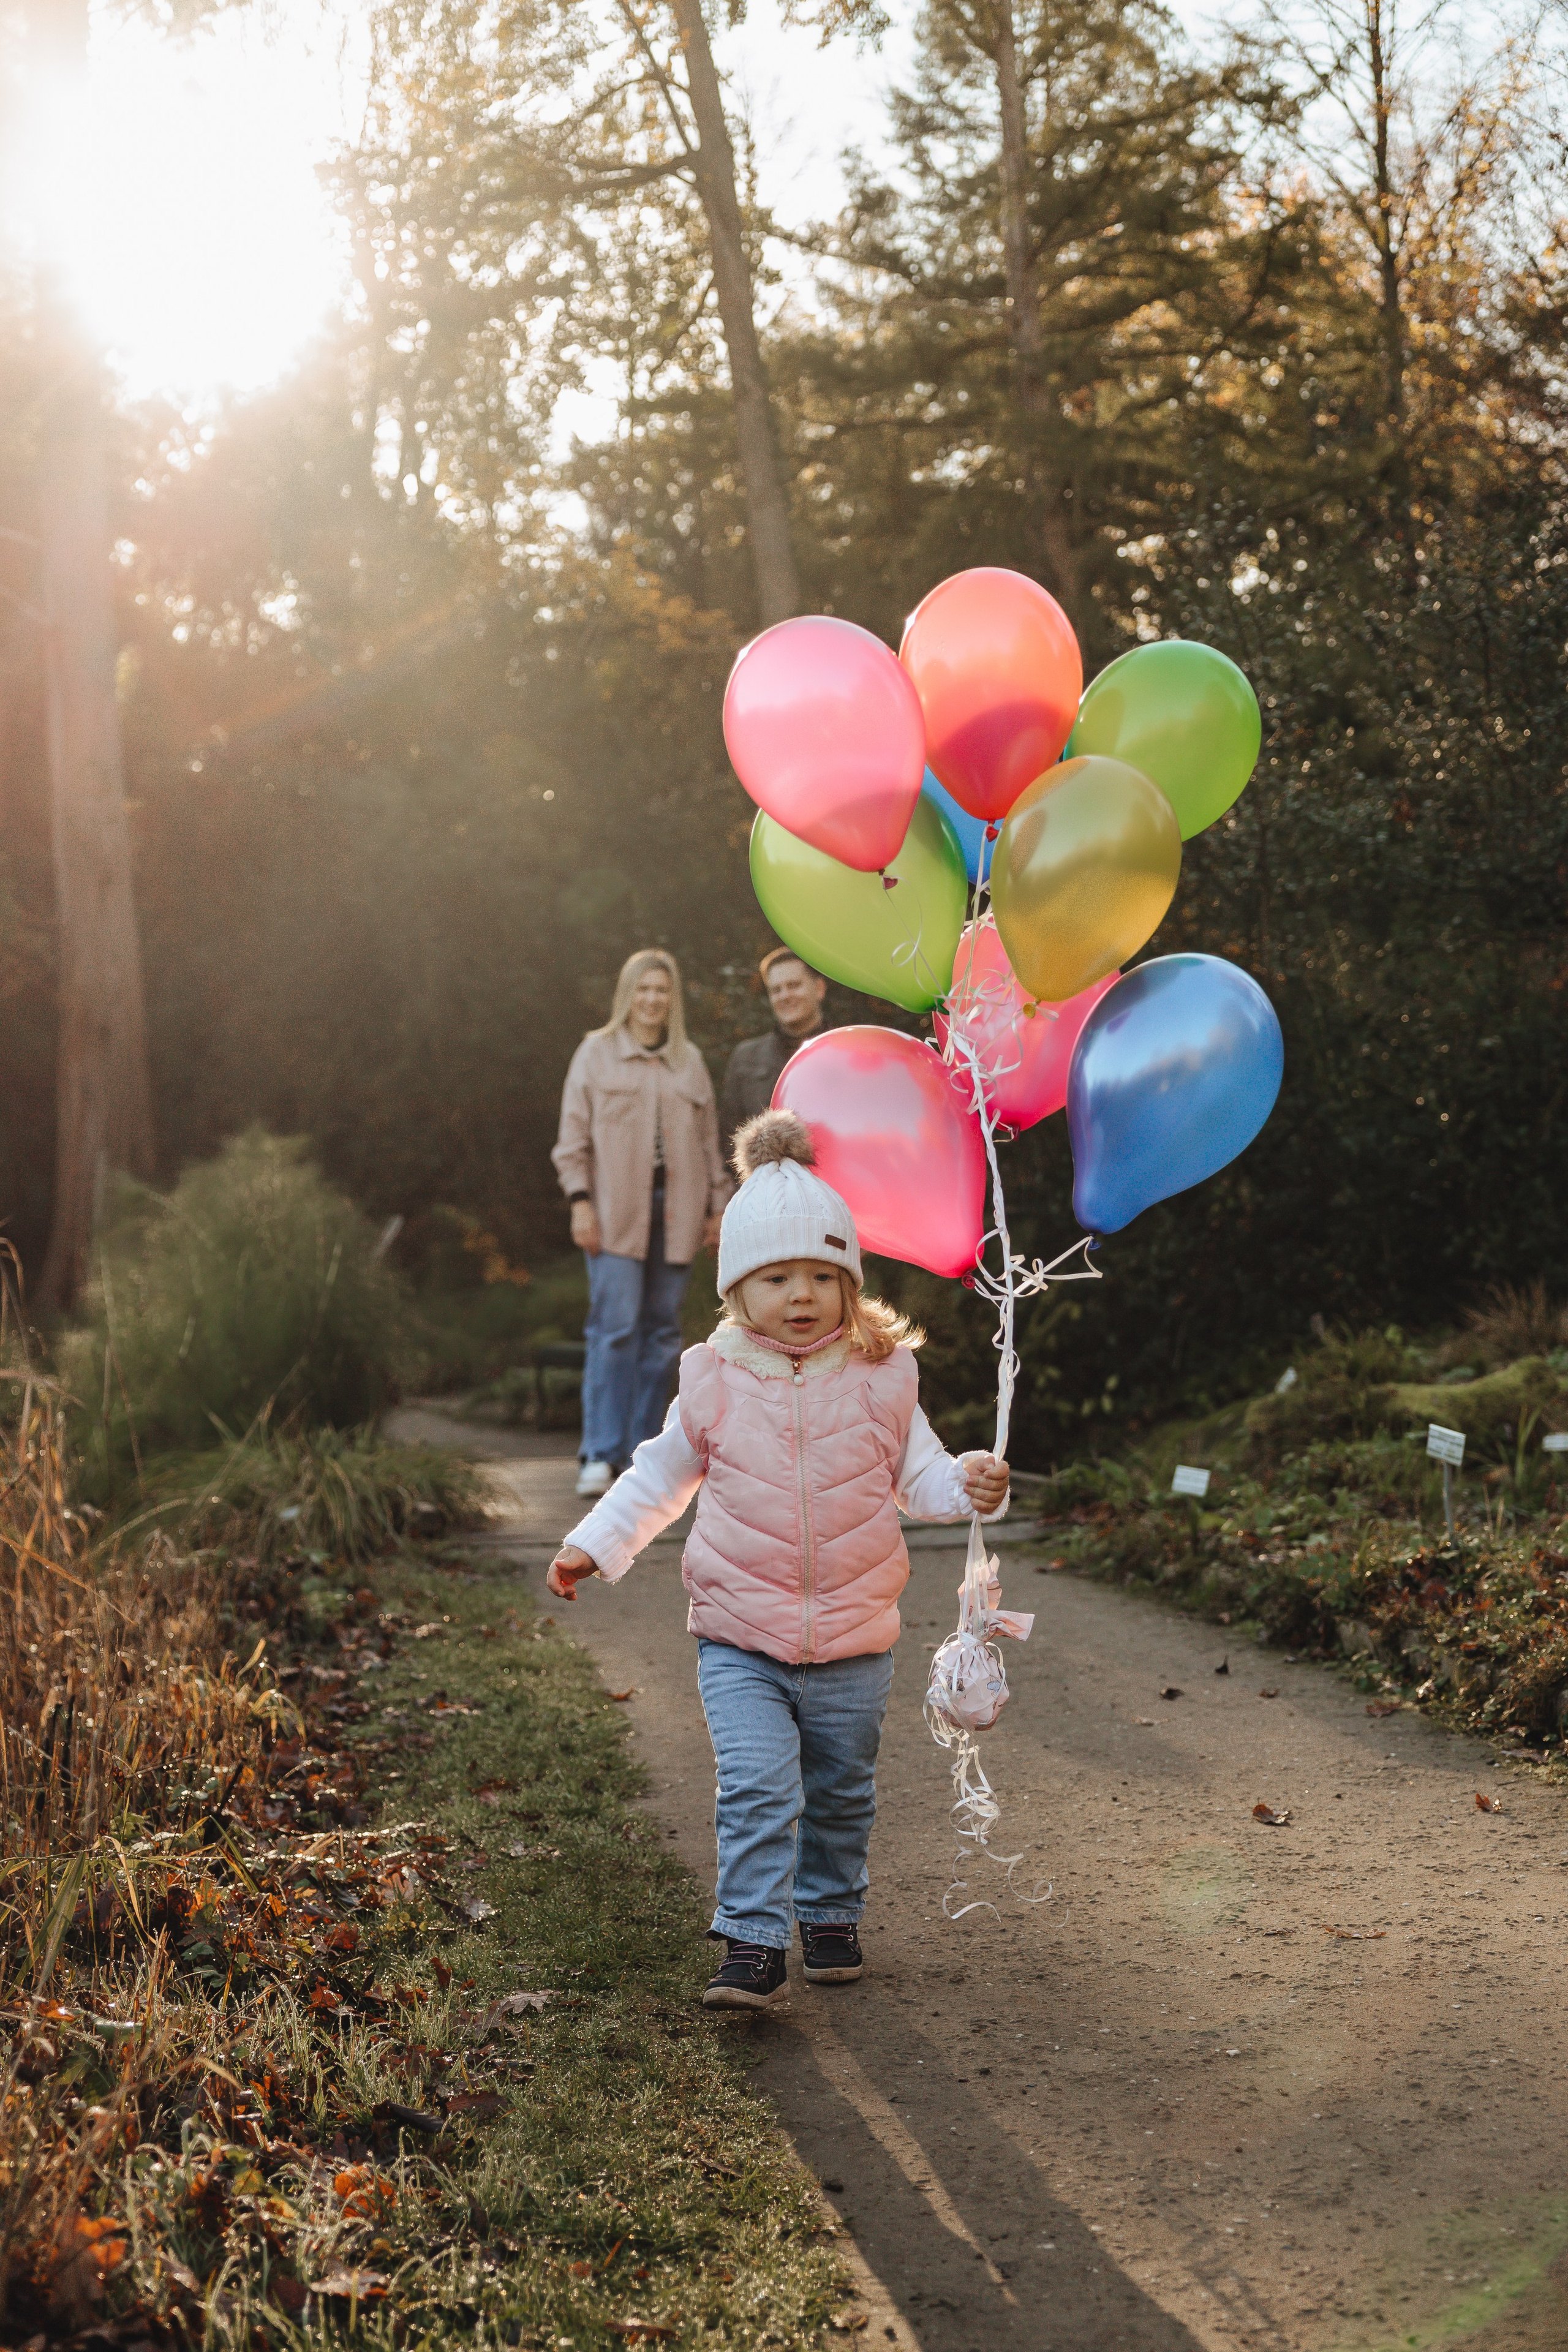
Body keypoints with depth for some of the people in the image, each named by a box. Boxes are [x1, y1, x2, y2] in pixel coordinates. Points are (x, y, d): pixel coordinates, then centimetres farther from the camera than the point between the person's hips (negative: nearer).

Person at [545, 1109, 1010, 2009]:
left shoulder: (881, 1380, -3)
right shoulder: (715, 1384, -3)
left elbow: (917, 1476, 3)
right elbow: (662, 1472, 11)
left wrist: (970, 1485, -18)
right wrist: (596, 1543, 9)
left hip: (853, 1643, 1)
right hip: (741, 1641, -1)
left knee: (840, 1793, 16)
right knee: (757, 1791, -13)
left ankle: (832, 1913, 36)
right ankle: (755, 1946, -9)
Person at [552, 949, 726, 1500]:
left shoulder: (690, 1062, 16)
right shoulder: (596, 1053, 6)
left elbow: (709, 1139, 15)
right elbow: (573, 1134, 2)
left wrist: (715, 1207, 9)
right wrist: (579, 1201, -7)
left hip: (674, 1210, 4)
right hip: (615, 1210, -3)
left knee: (661, 1331, 4)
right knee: (615, 1328, -11)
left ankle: (642, 1452, 10)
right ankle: (600, 1455, -9)